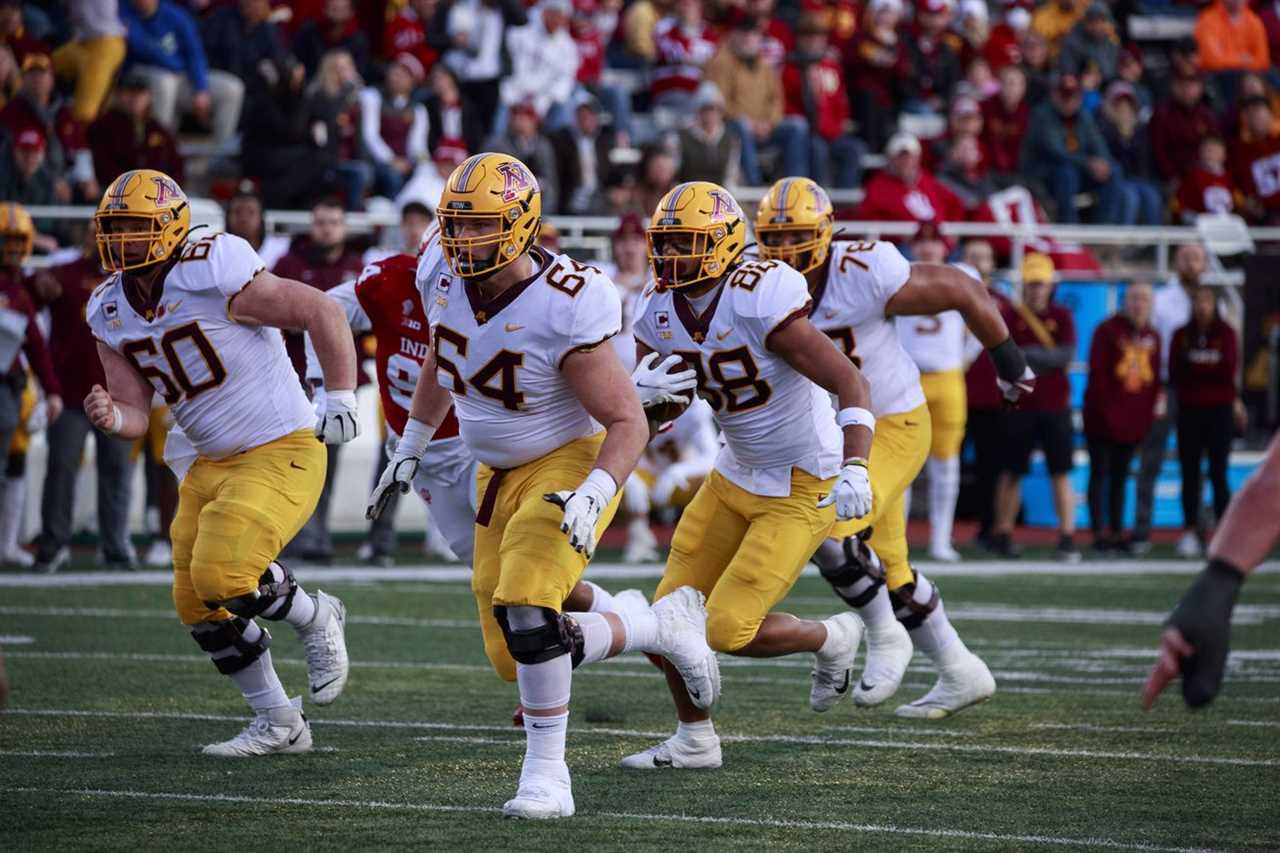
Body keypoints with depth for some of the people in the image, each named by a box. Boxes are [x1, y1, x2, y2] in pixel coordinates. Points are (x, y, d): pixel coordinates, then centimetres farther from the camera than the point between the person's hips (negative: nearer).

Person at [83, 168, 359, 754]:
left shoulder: (213, 278, -21)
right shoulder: (110, 311, 2)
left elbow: (321, 313, -14)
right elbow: (136, 414, 4)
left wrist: (341, 401, -17)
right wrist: (110, 417, -19)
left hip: (281, 453, -8)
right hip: (210, 463, 8)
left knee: (223, 578, -23)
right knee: (198, 605, 7)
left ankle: (316, 619, 8)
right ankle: (278, 724, 22)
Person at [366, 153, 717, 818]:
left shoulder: (563, 309, -27)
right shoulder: (444, 276, -7)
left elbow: (627, 422, -21)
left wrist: (592, 497, -35)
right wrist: (408, 451, 21)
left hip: (568, 464, -7)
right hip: (499, 476, 7)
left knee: (527, 616, -28)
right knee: (517, 658, 6)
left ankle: (546, 773, -11)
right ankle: (664, 625, 29)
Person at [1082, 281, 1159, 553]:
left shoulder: (1152, 337, 11)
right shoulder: (1107, 331, -6)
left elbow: (1155, 378, 13)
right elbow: (1097, 374, -9)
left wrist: (1148, 413, 3)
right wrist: (1106, 411, -13)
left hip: (1134, 420, 5)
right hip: (1102, 418, -5)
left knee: (1120, 476, 10)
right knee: (1100, 473, -2)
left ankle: (1117, 532, 13)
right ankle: (1100, 532, -3)